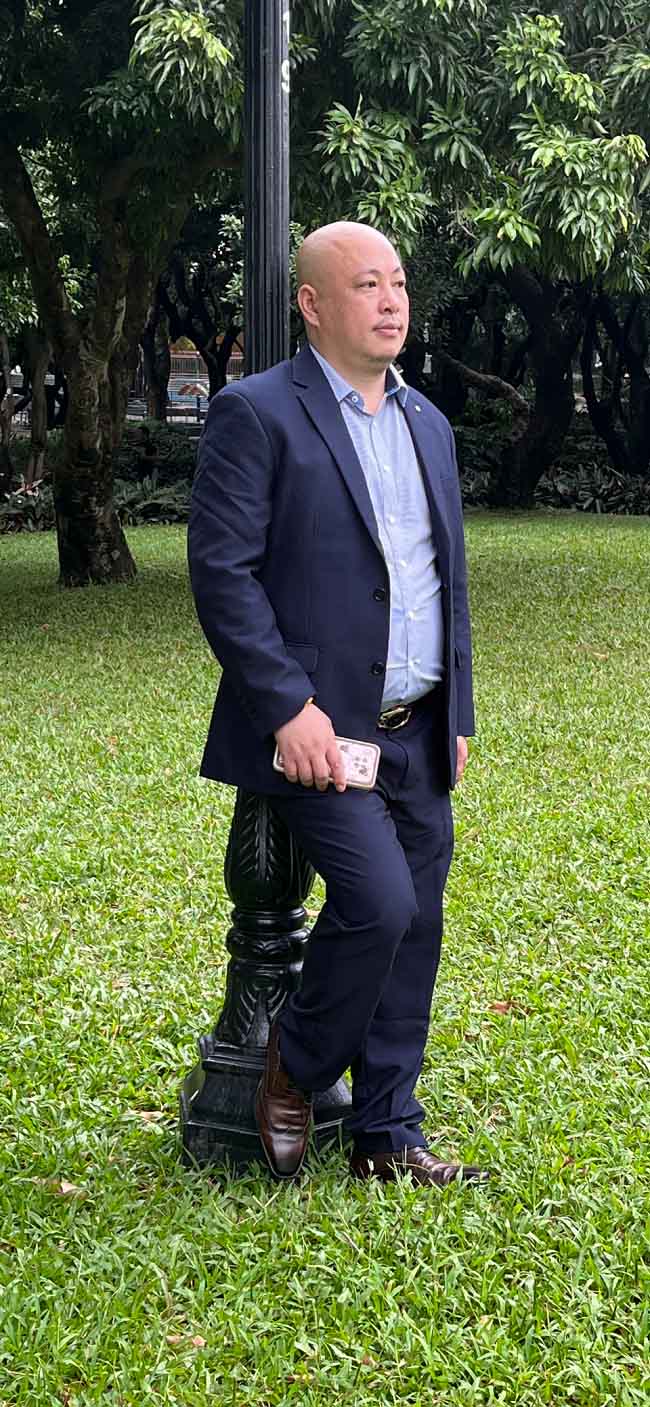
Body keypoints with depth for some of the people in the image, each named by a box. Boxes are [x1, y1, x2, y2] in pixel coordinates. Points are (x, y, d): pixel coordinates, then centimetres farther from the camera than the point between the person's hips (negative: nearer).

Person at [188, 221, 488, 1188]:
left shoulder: (427, 423, 16)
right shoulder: (256, 413, -6)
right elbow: (221, 571, -13)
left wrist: (456, 715, 15)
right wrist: (289, 707, -19)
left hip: (417, 736, 7)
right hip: (321, 731, -7)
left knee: (415, 931, 8)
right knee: (378, 902, -19)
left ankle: (388, 1137, 20)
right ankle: (293, 1069, 8)